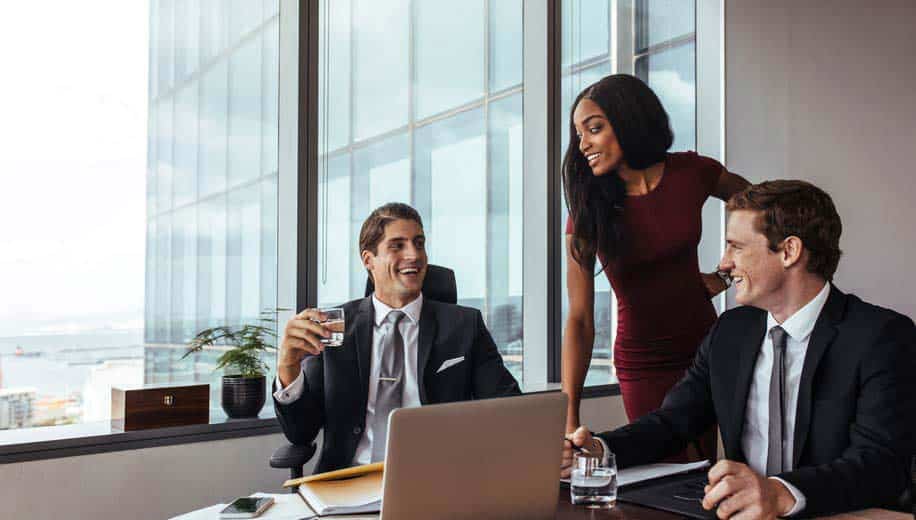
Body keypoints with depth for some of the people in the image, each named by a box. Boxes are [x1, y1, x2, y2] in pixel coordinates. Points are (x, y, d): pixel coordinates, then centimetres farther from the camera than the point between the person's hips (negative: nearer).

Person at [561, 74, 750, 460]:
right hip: (642, 366, -1)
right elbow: (579, 319, -16)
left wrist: (726, 273, 5)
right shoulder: (587, 211, -12)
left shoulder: (692, 173, -7)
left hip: (705, 347, 2)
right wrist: (569, 416, -23)